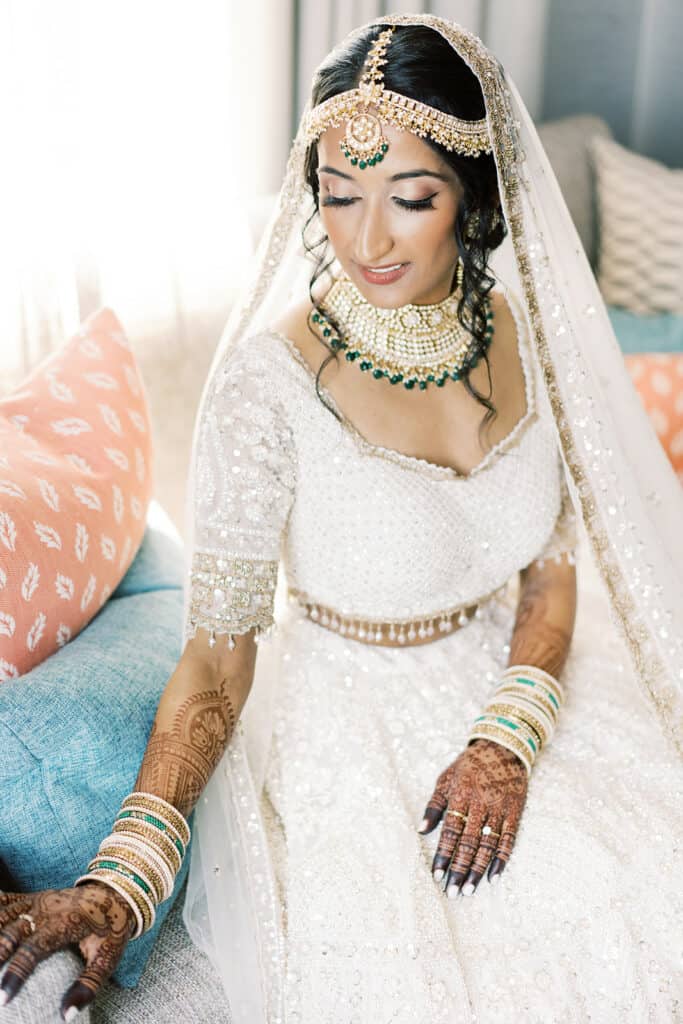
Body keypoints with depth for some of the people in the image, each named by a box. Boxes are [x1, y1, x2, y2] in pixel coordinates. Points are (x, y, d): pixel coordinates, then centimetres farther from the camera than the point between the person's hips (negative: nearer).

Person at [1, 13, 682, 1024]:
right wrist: (119, 878, -28)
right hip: (347, 717, -4)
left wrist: (507, 740, -15)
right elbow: (218, 651, -17)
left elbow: (552, 571, 2)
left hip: (509, 681, 5)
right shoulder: (273, 375, -21)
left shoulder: (518, 328, -5)